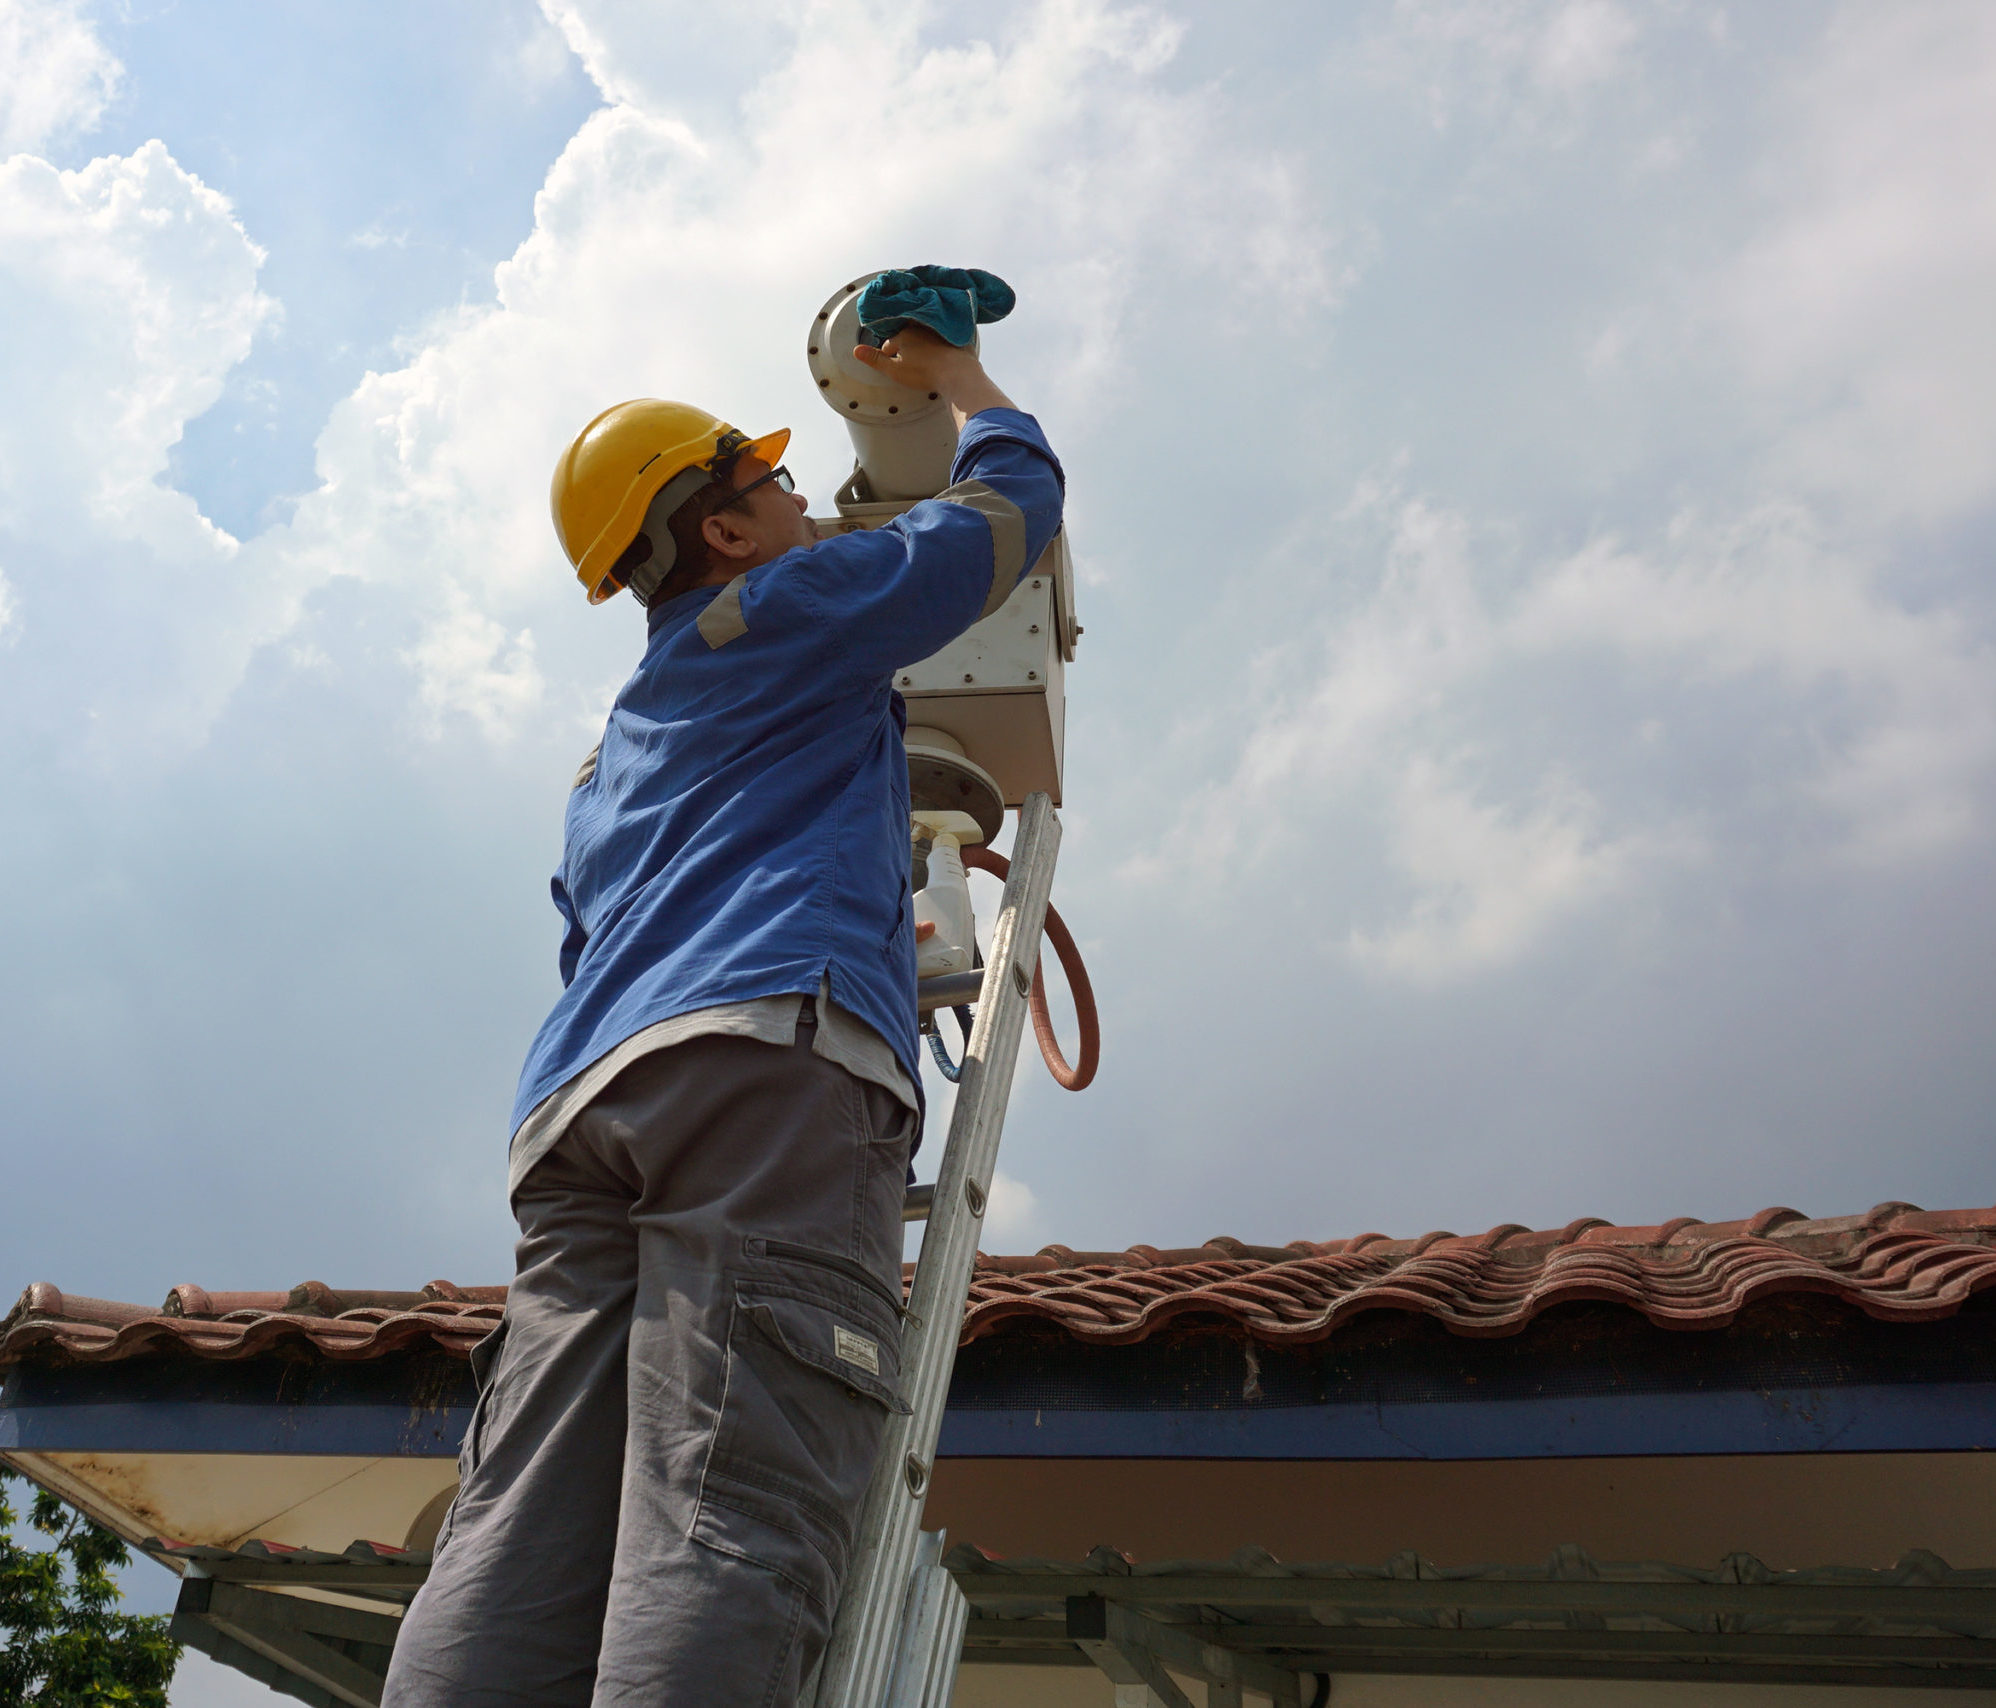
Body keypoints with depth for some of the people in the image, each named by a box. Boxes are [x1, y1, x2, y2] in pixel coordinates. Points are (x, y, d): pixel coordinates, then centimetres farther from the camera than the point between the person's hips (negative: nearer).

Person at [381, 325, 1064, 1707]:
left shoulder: (622, 745, 38)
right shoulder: (796, 607, 18)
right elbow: (1016, 495, 25)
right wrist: (952, 372, 45)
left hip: (584, 1099, 7)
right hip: (771, 1057, -7)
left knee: (520, 1551, -9)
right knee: (729, 1531, -20)